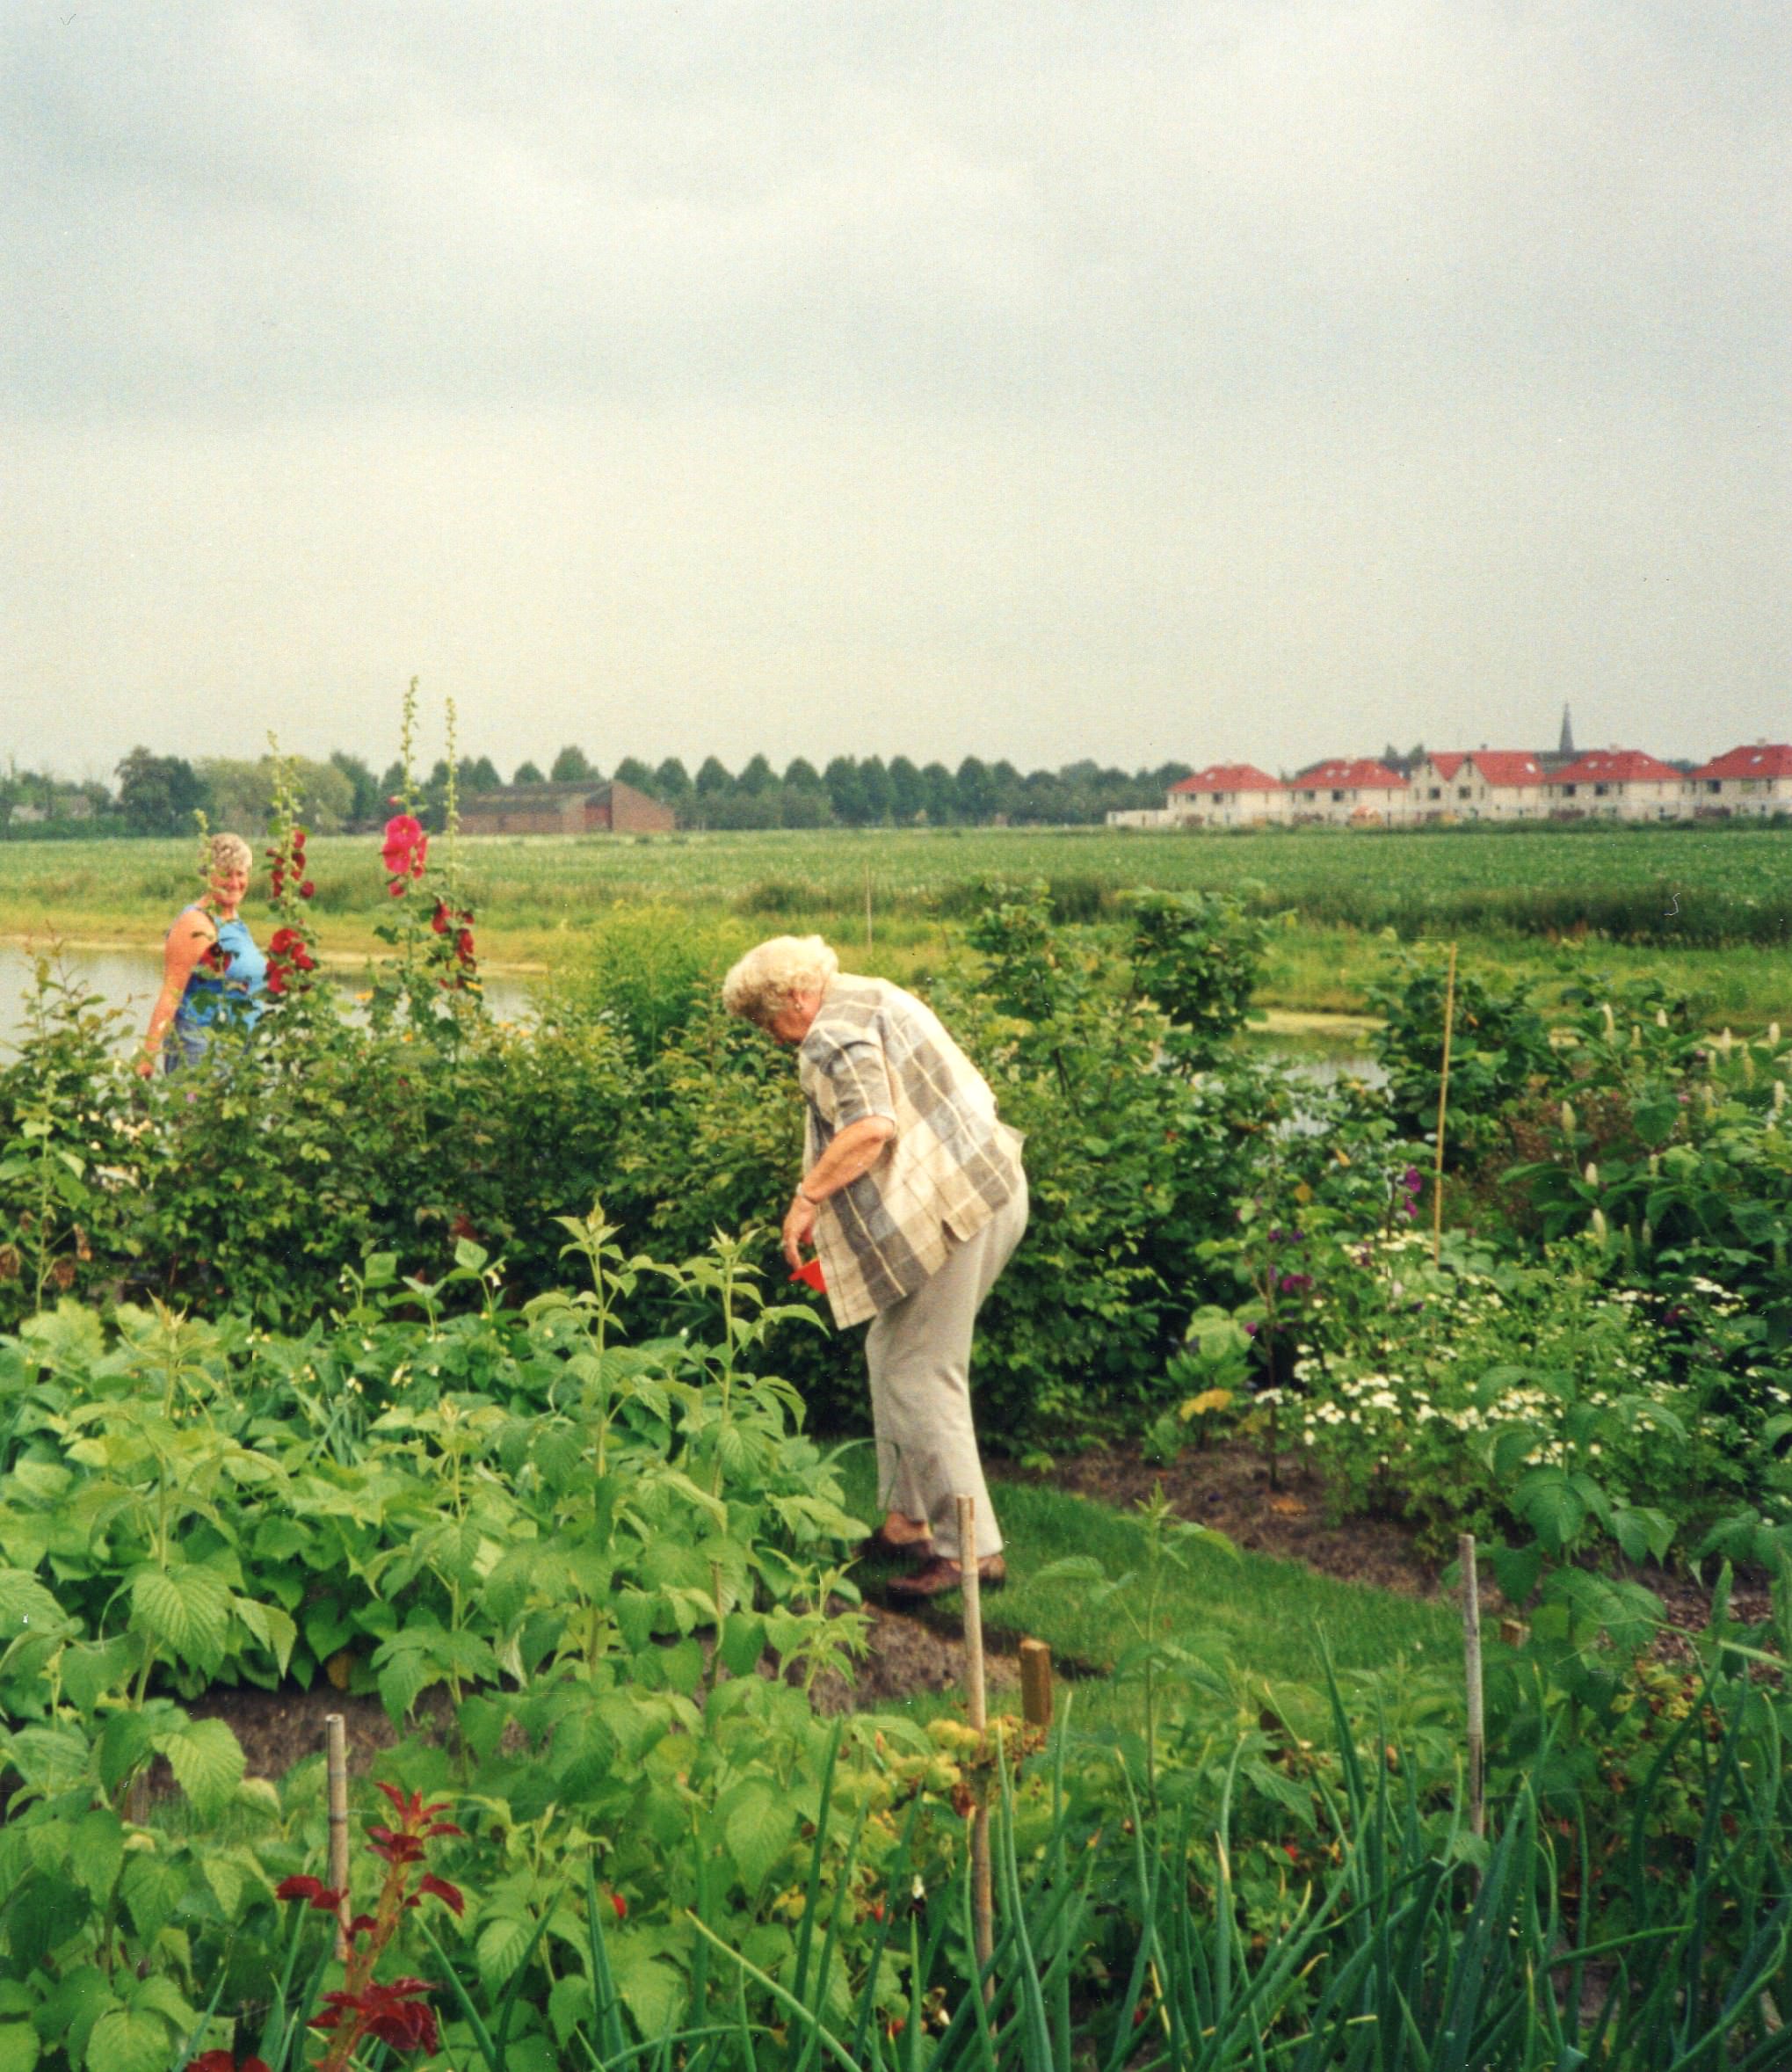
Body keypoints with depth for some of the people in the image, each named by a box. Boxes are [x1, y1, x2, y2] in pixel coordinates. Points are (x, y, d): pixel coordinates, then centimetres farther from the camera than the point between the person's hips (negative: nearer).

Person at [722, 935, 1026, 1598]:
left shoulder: (835, 1033, -11)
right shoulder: (876, 999, 20)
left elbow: (870, 1126, -26)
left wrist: (807, 1196, -16)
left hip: (953, 1208, -11)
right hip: (989, 1188, 11)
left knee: (920, 1377, -5)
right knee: (893, 1355, 17)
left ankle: (970, 1548, -1)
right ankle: (908, 1518, 23)